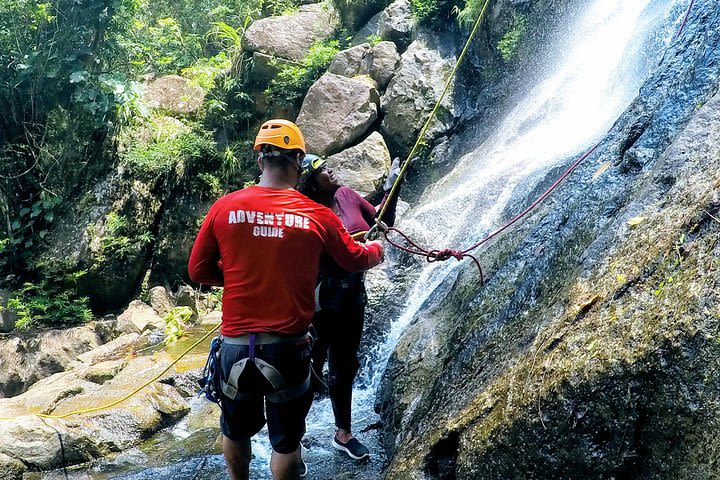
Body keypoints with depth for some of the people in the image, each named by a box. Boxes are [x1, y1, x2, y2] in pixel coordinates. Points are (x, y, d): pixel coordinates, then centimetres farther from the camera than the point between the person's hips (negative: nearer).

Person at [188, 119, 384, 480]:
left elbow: (198, 271, 4)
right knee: (286, 441, 15)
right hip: (288, 348, -2)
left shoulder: (224, 208, -5)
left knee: (236, 431, 25)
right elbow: (357, 261, 10)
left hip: (235, 345, 2)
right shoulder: (318, 216, -6)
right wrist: (378, 248, 32)